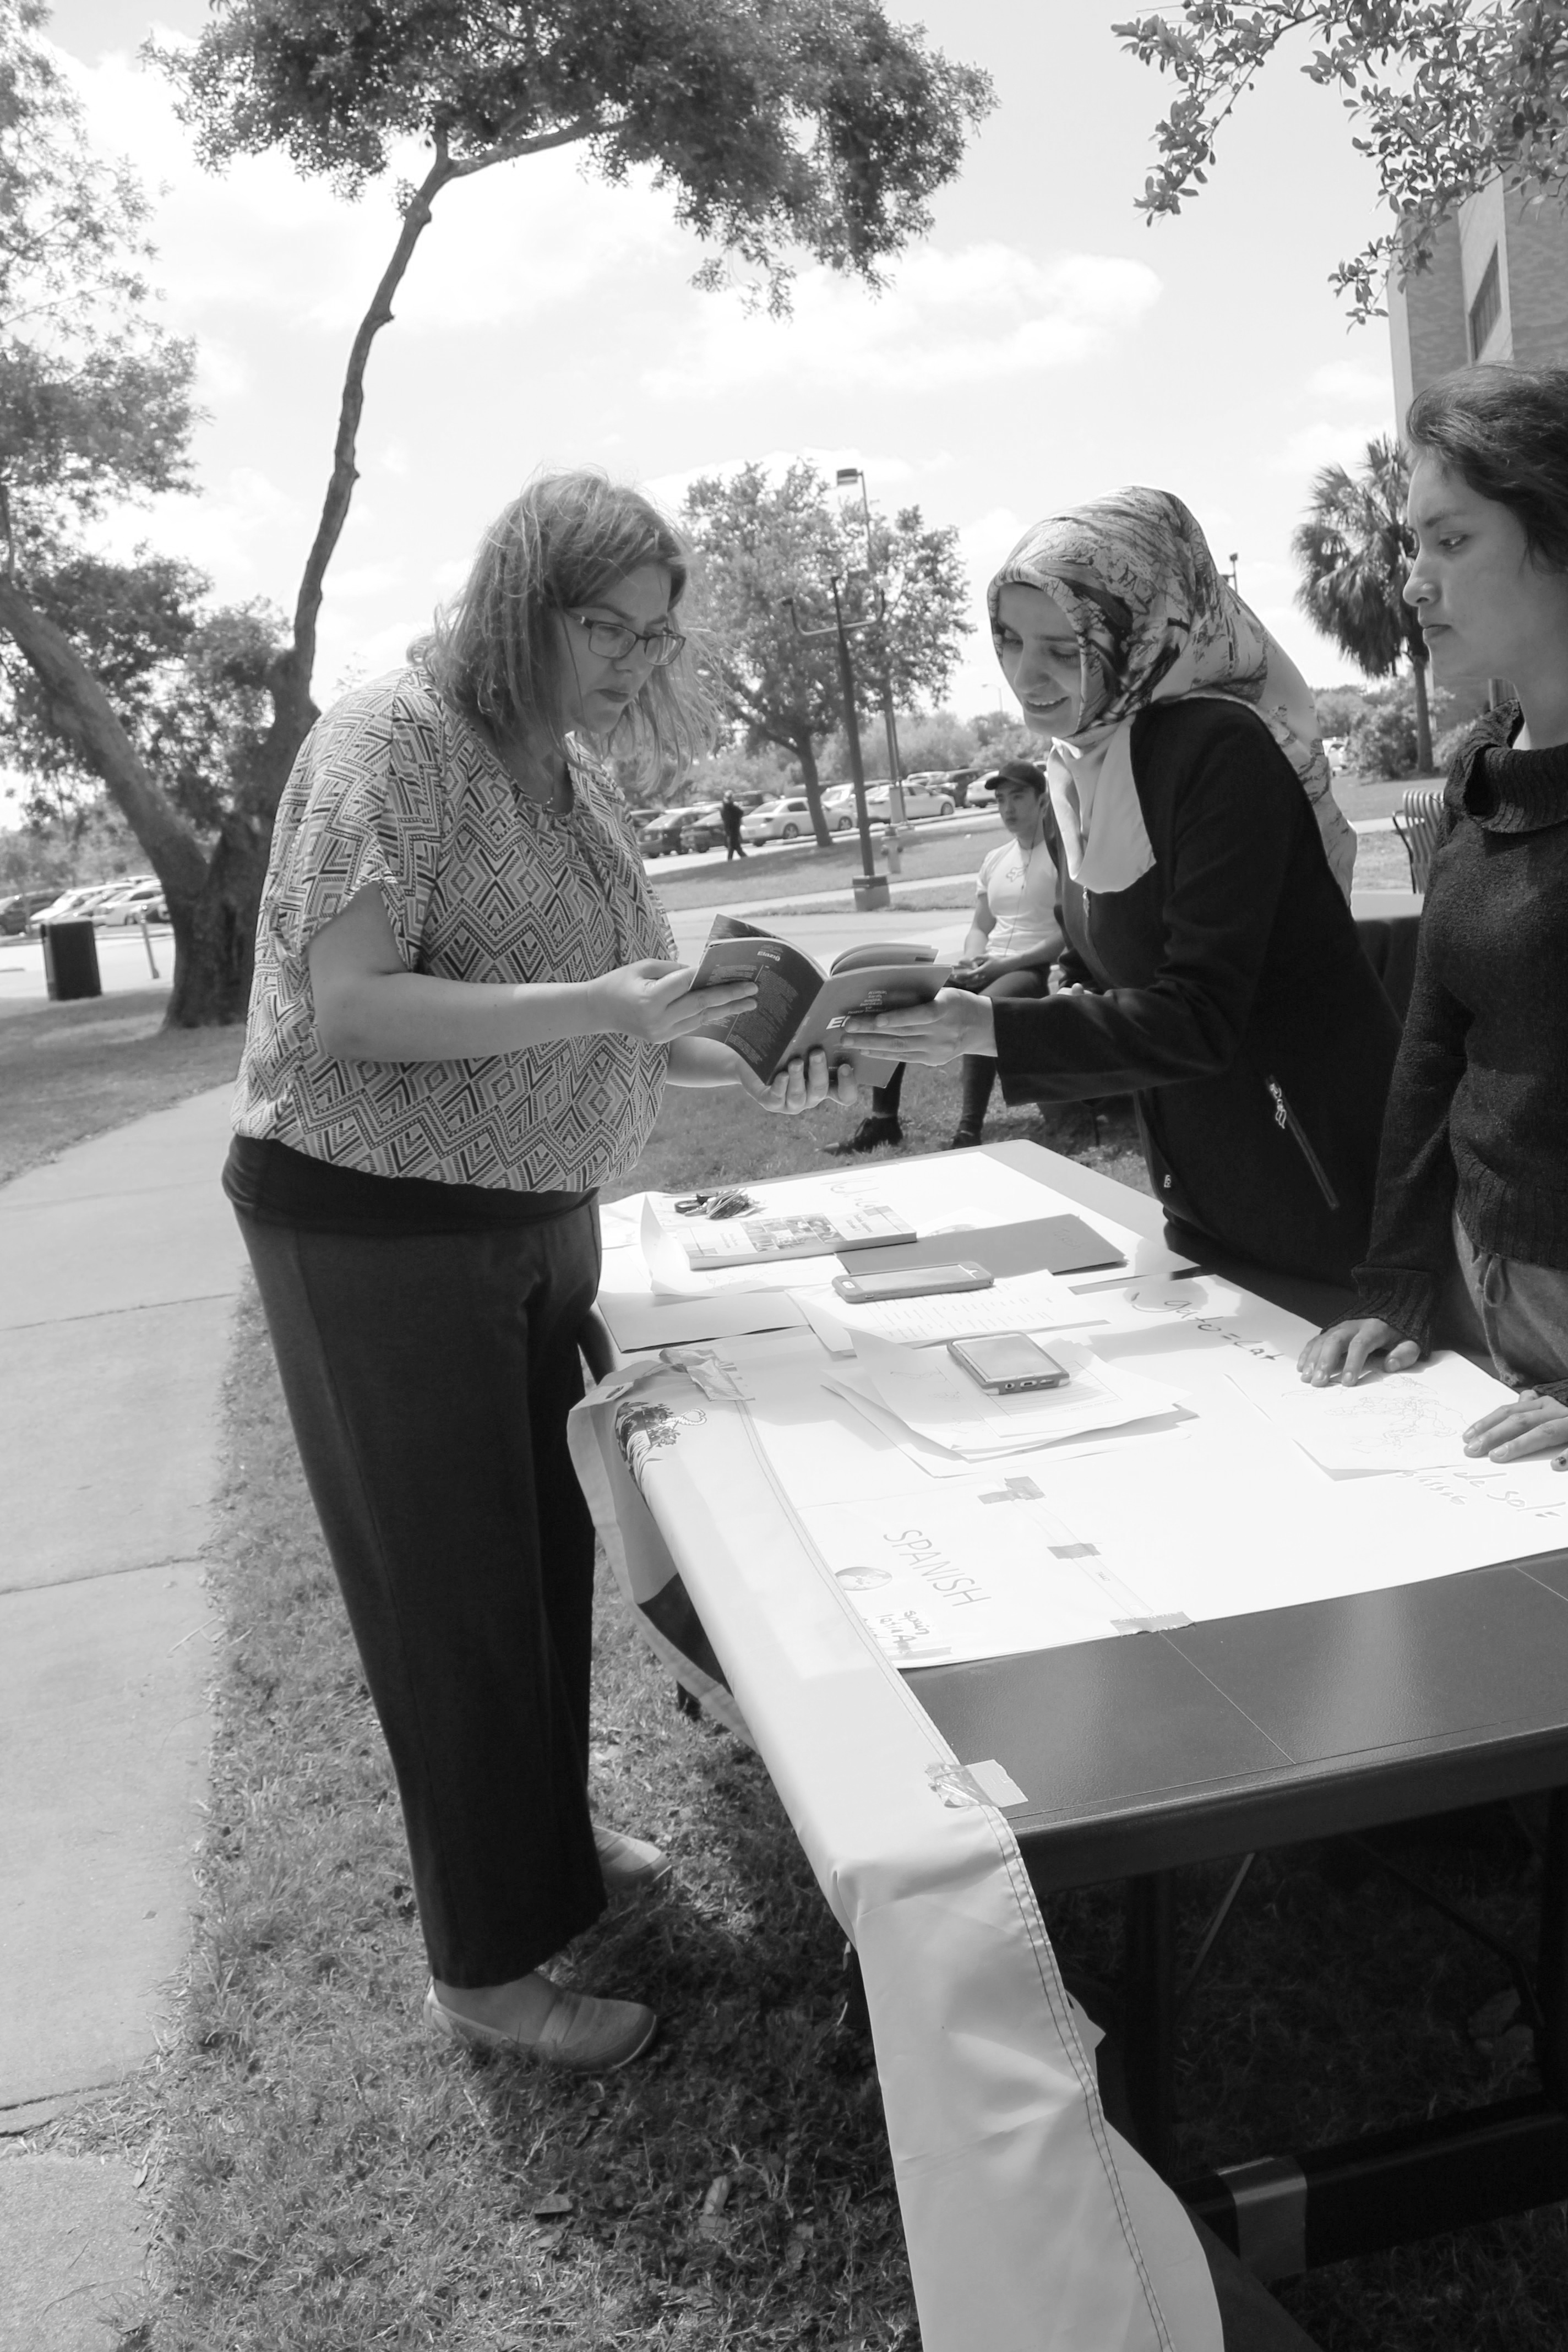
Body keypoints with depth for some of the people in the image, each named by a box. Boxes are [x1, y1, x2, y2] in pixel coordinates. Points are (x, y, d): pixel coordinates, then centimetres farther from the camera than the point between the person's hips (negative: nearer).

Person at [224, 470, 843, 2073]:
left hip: (535, 1216, 8)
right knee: (452, 1589, 3)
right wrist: (599, 1009, -29)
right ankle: (483, 1968, 20)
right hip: (377, 1223, -8)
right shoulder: (391, 740, -15)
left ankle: (551, 1848, 39)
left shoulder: (572, 768, 9)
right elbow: (350, 1008, -24)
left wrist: (736, 1067, 0)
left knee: (550, 1557, 17)